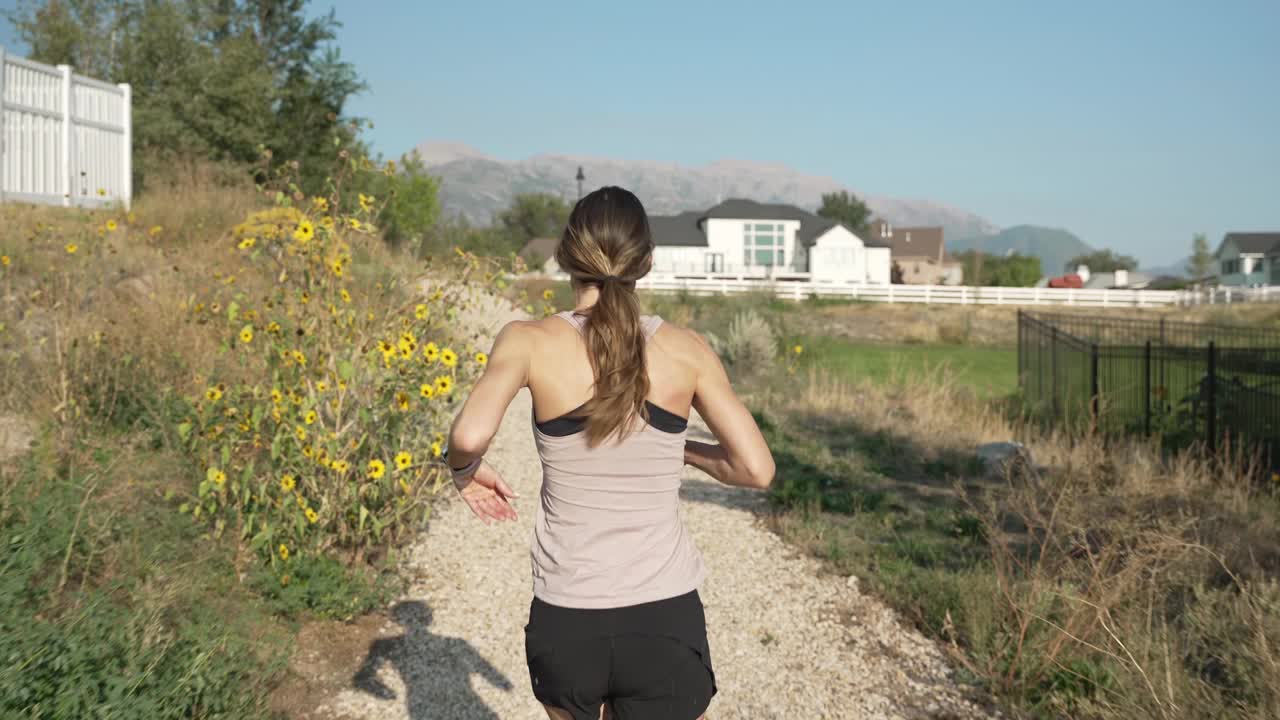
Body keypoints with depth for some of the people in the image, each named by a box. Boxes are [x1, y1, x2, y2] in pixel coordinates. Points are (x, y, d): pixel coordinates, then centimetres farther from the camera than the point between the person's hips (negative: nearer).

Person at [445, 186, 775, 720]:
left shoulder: (530, 341, -7)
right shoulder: (687, 349, -3)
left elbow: (469, 437, -23)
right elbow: (757, 469, -2)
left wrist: (466, 471, 0)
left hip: (566, 622, 1)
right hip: (666, 622, 0)